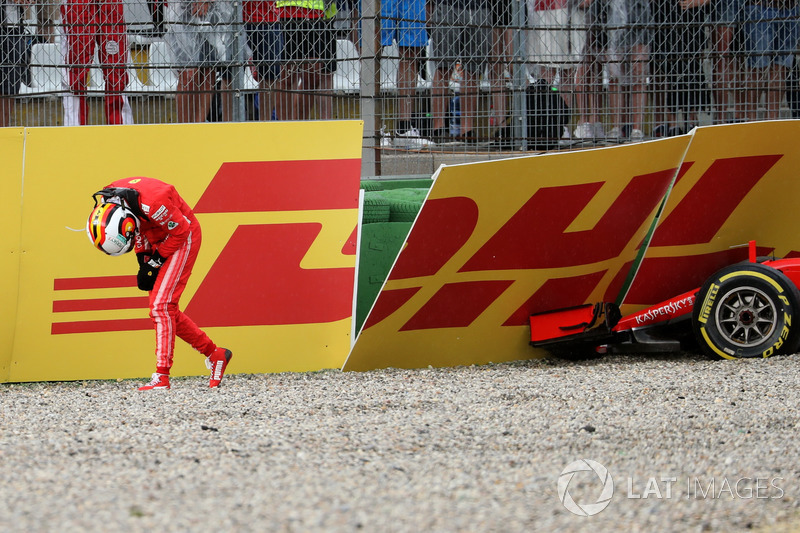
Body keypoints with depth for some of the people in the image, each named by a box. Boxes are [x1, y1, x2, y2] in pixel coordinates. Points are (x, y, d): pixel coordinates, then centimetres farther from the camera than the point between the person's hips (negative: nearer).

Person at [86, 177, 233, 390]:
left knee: (161, 305, -16)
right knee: (166, 310, 8)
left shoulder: (153, 202, -38)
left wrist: (156, 262, -16)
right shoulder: (107, 201, -15)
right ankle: (214, 354, 22)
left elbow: (181, 230, -22)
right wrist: (143, 259, -4)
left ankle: (162, 377, -15)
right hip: (157, 240, 8)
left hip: (183, 237, -8)